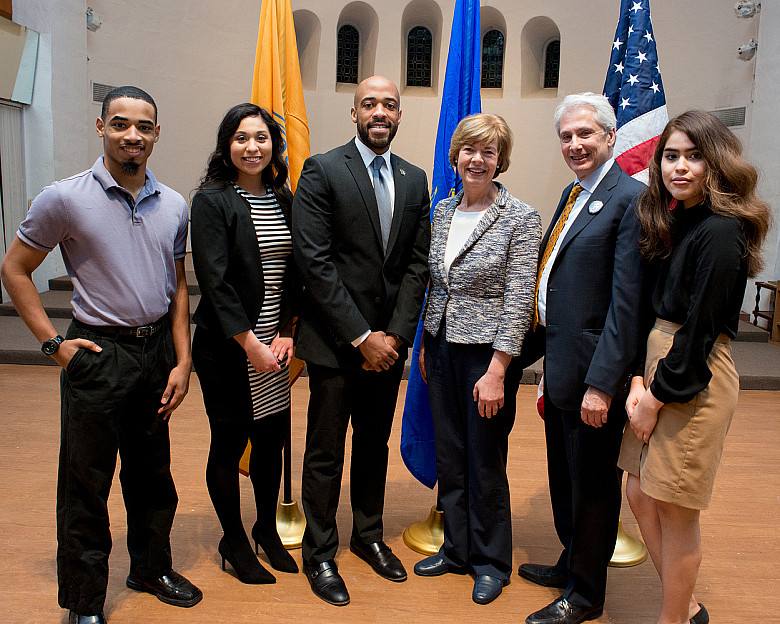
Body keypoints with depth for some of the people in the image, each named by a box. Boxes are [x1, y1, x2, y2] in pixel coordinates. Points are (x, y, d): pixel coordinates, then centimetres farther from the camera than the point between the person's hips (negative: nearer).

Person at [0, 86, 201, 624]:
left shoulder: (174, 206, 4)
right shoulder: (65, 199, -8)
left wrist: (183, 361, 4)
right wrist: (53, 342, -6)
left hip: (157, 352, 4)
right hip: (98, 354, -4)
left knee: (152, 473, 17)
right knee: (86, 483, 6)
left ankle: (152, 568, 38)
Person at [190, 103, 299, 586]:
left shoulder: (283, 198, 8)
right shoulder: (212, 201, -8)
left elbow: (292, 272, 7)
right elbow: (215, 280, -14)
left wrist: (286, 333, -3)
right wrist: (250, 343, -16)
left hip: (275, 344, 5)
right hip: (227, 347, -5)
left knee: (273, 438, 12)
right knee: (229, 443, 7)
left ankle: (267, 530, 33)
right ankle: (234, 541, 27)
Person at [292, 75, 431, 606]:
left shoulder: (414, 180, 8)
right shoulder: (322, 171, -7)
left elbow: (418, 264, 5)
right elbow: (315, 262, -14)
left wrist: (396, 334, -5)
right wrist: (361, 336, -15)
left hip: (387, 342, 5)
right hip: (335, 340, -4)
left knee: (375, 445, 18)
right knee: (325, 455, 7)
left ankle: (369, 536, 37)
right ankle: (319, 556, 25)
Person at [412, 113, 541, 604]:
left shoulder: (521, 218, -10)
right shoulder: (443, 211, 8)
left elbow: (518, 300, -14)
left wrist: (497, 371, -18)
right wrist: (426, 343, 12)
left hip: (487, 353, -5)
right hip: (442, 348, 6)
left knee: (485, 463, 7)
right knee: (449, 455, 15)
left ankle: (492, 562, 28)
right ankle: (456, 549, 34)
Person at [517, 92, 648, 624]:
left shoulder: (630, 199, -16)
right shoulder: (572, 194, 12)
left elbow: (626, 302, -21)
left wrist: (602, 383, -23)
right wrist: (535, 347, 14)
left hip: (591, 370, -9)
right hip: (559, 362, 9)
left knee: (593, 483, 9)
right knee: (565, 476, 23)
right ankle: (571, 563, 43)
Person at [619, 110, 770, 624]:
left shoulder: (721, 231, -16)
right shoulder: (673, 223, 11)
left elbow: (700, 327, -18)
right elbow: (659, 313, 10)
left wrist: (657, 397, -12)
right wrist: (638, 380, 0)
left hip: (695, 380, -9)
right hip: (660, 367, 9)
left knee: (674, 511, 4)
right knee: (640, 495, 16)